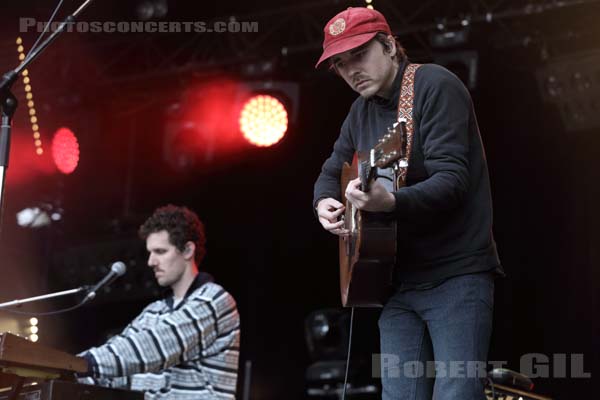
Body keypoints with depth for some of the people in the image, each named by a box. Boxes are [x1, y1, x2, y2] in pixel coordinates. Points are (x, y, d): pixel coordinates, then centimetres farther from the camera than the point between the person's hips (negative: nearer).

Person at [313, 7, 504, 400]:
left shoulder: (435, 86, -11)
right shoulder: (362, 109, 13)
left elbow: (451, 179, -21)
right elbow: (332, 170, 23)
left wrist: (391, 202, -39)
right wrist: (325, 202, -1)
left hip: (456, 275, -7)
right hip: (397, 281, 7)